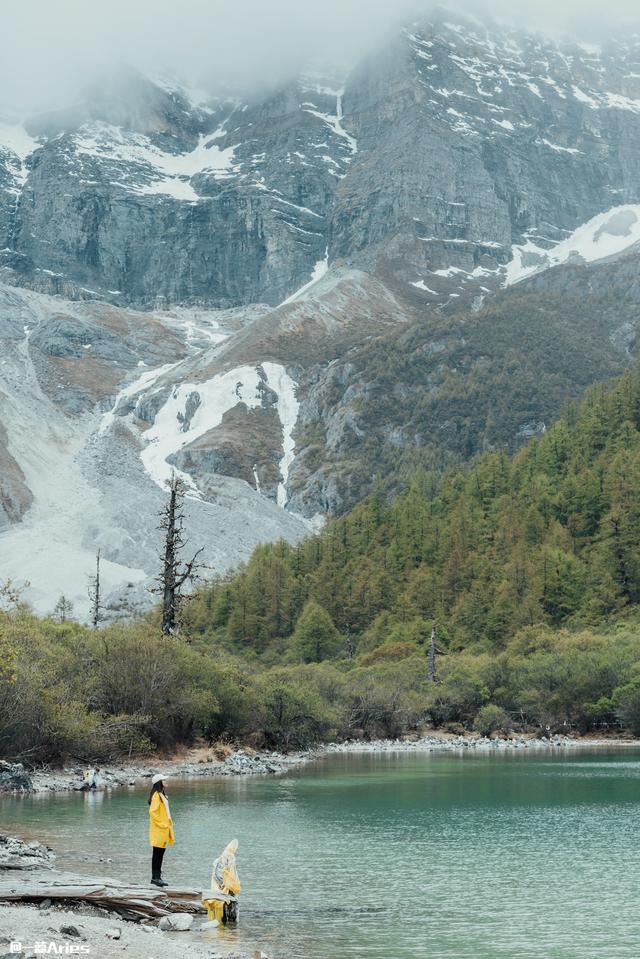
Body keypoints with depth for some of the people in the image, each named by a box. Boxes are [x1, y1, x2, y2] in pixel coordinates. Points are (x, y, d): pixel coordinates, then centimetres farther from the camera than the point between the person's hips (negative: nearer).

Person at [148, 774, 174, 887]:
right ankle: (155, 877, -1)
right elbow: (152, 812, -20)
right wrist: (161, 824, -18)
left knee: (161, 853, 11)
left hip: (164, 829, 9)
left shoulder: (162, 795, 16)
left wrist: (169, 823, 13)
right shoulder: (156, 795, -14)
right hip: (158, 830, -9)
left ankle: (158, 877, 15)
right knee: (157, 853, -5)